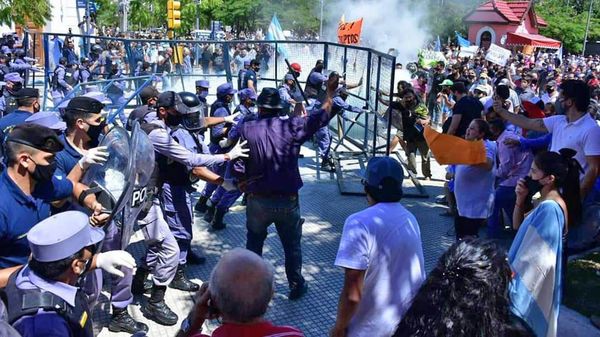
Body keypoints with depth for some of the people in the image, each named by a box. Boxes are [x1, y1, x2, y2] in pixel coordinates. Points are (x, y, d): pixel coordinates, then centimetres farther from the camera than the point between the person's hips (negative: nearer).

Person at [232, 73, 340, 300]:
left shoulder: (246, 130, -8)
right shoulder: (291, 127, -10)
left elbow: (238, 168, -7)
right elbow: (320, 119, 3)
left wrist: (245, 189, 11)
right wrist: (330, 92, 15)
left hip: (257, 201, 1)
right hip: (287, 201, 0)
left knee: (254, 243, 21)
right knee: (292, 245, 17)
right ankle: (296, 286, 29)